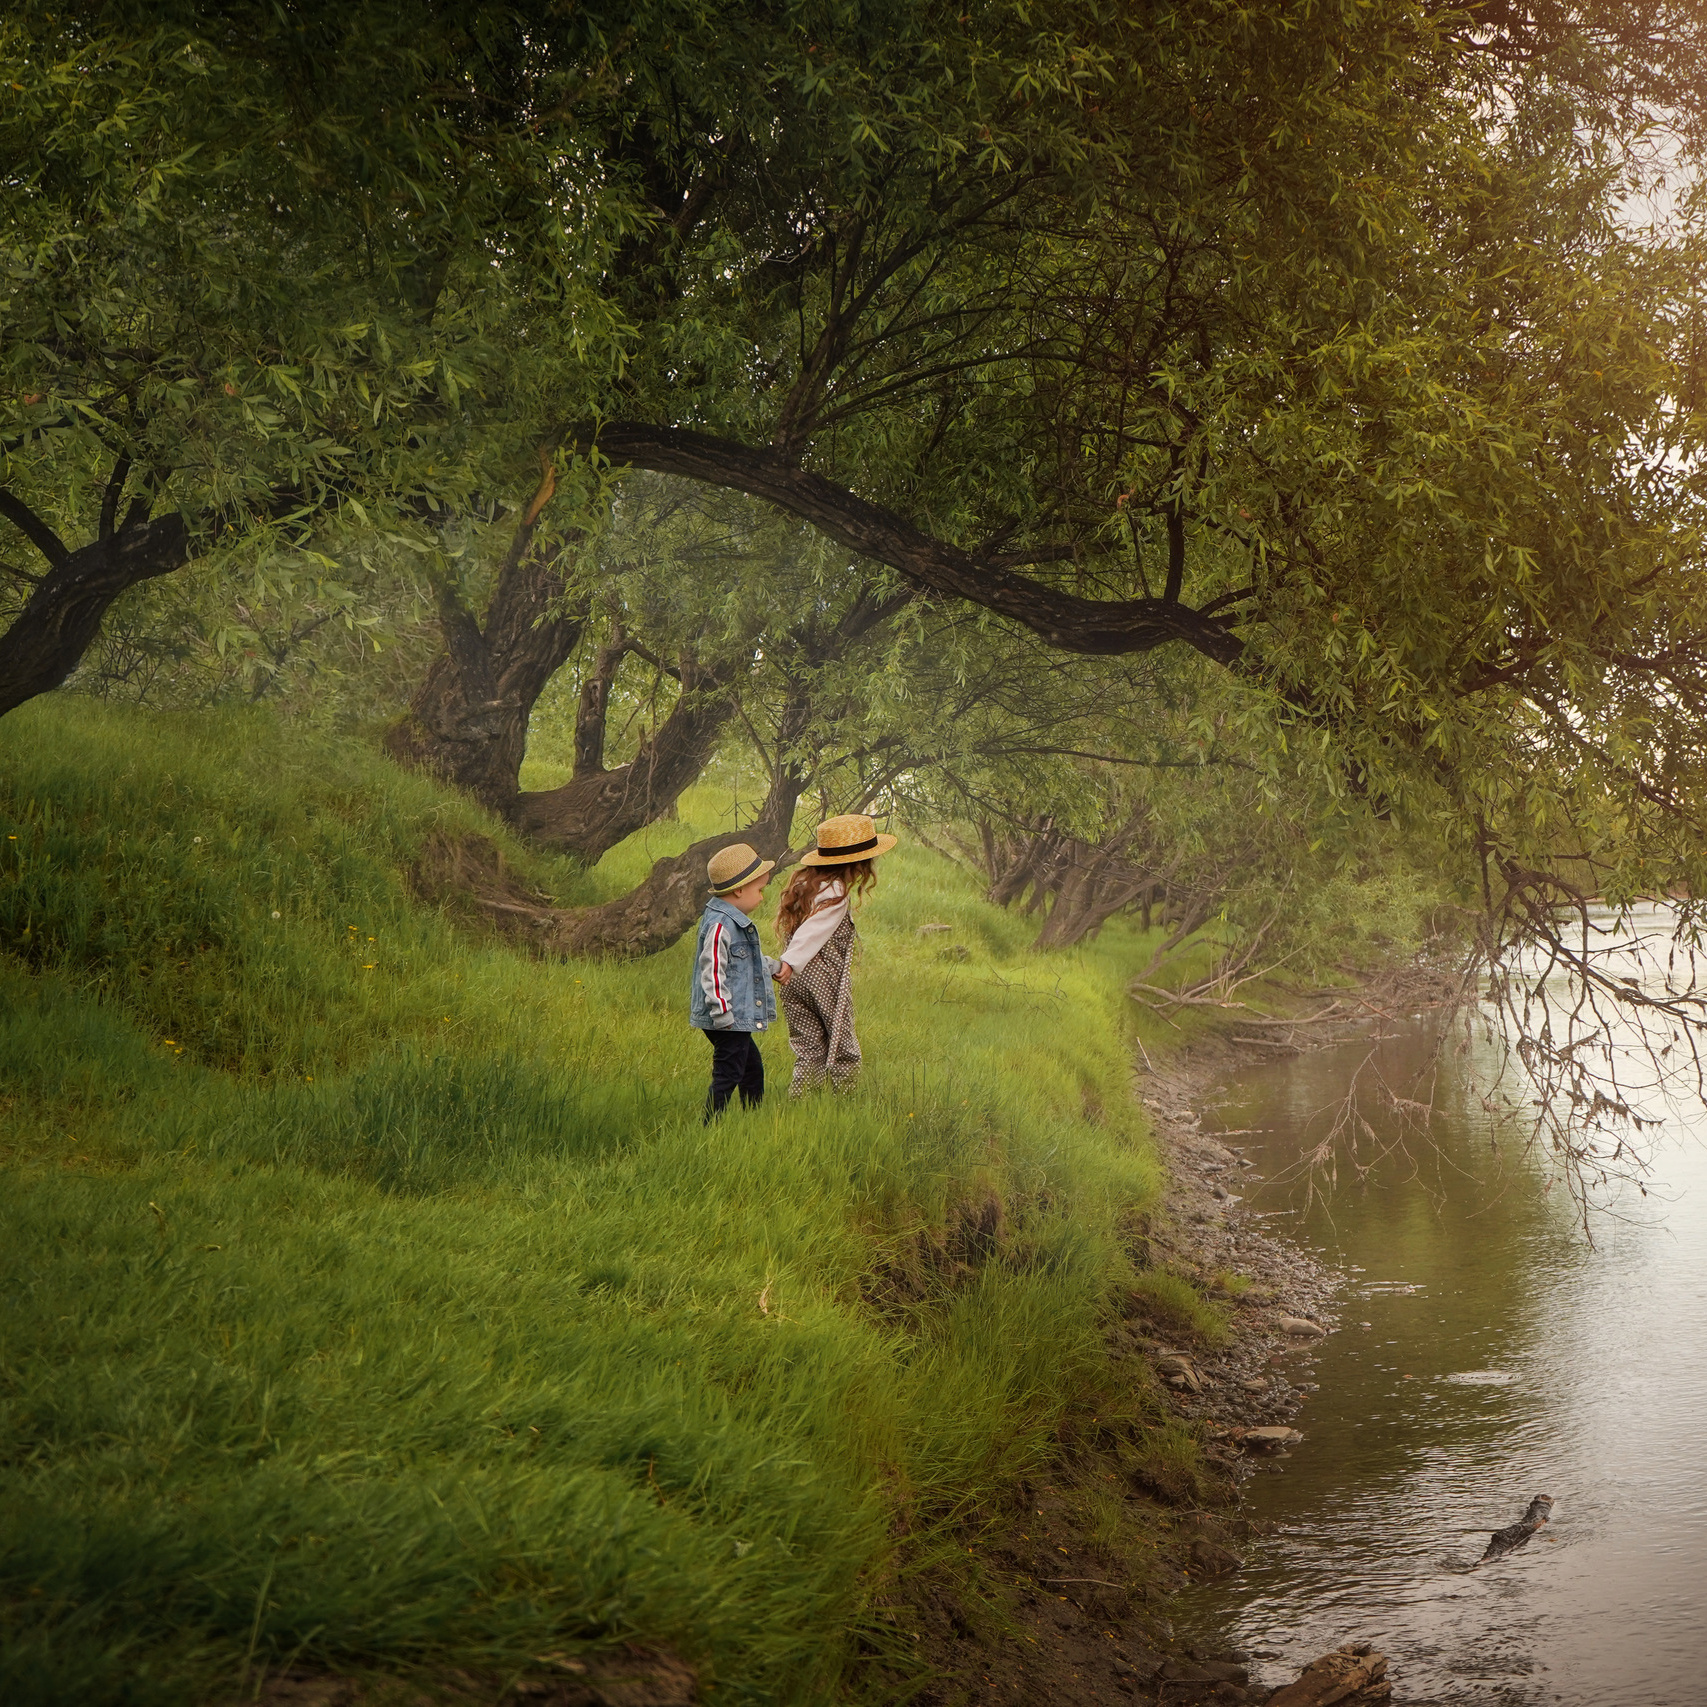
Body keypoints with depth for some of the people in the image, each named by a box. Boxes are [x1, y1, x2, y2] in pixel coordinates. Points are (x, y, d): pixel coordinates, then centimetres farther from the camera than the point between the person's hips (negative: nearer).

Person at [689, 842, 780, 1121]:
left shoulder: (737, 922, 13)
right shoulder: (720, 925, -21)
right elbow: (713, 971, -25)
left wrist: (773, 967, 41)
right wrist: (723, 1014, -25)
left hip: (739, 1018, 11)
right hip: (729, 1021, -11)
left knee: (753, 1068, 22)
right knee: (727, 1076, -7)